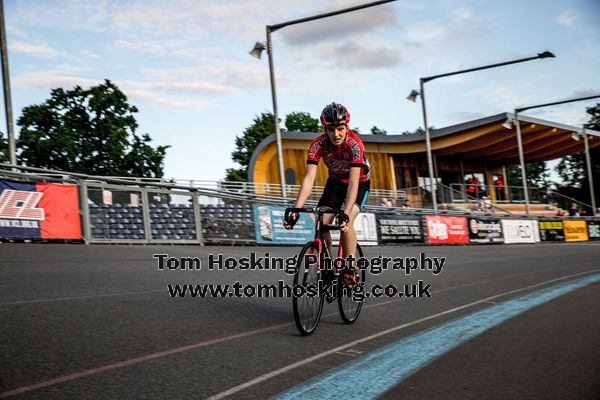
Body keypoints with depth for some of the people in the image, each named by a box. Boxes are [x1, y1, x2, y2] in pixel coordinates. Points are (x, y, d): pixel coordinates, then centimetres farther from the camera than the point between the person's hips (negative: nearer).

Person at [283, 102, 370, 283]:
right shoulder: (318, 144, -25)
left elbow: (353, 182, -40)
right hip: (335, 182, 4)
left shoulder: (354, 144, -34)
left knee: (345, 223, -27)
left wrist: (345, 213, -53)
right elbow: (309, 179, -29)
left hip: (359, 183, -4)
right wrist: (295, 210, -41)